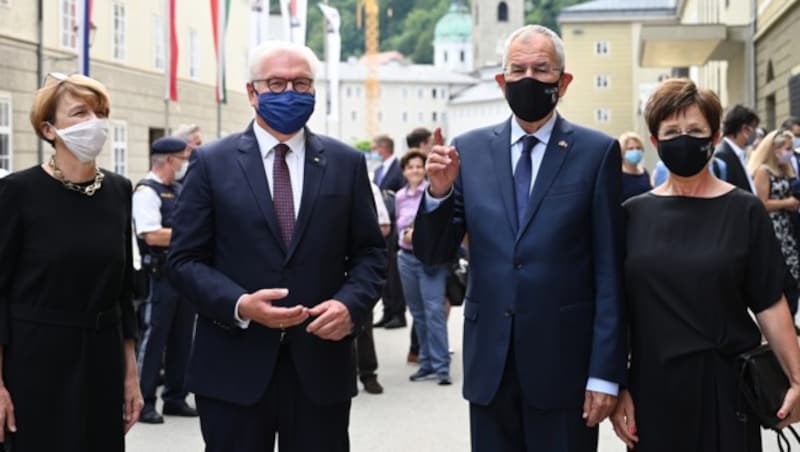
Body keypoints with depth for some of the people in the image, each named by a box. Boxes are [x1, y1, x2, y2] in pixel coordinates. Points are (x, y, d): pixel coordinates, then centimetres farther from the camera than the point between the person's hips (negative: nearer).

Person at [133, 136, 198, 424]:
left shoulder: (180, 190, 15)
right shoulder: (147, 191, -11)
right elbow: (153, 235, -21)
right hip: (160, 278, -8)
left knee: (181, 339, 12)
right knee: (153, 339, -3)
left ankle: (175, 398, 21)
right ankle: (144, 402, 4)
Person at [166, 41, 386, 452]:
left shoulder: (346, 163, 8)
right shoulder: (212, 163, 3)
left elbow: (370, 252, 9)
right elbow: (185, 259, 0)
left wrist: (351, 304, -11)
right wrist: (239, 305, -17)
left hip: (321, 364, 2)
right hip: (234, 368, -1)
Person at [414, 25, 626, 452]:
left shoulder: (596, 152, -2)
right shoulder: (469, 150, 5)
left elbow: (609, 271, -4)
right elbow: (433, 254, 6)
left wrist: (606, 372, -8)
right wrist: (439, 191, -13)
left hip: (564, 363, -2)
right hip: (489, 362, 3)